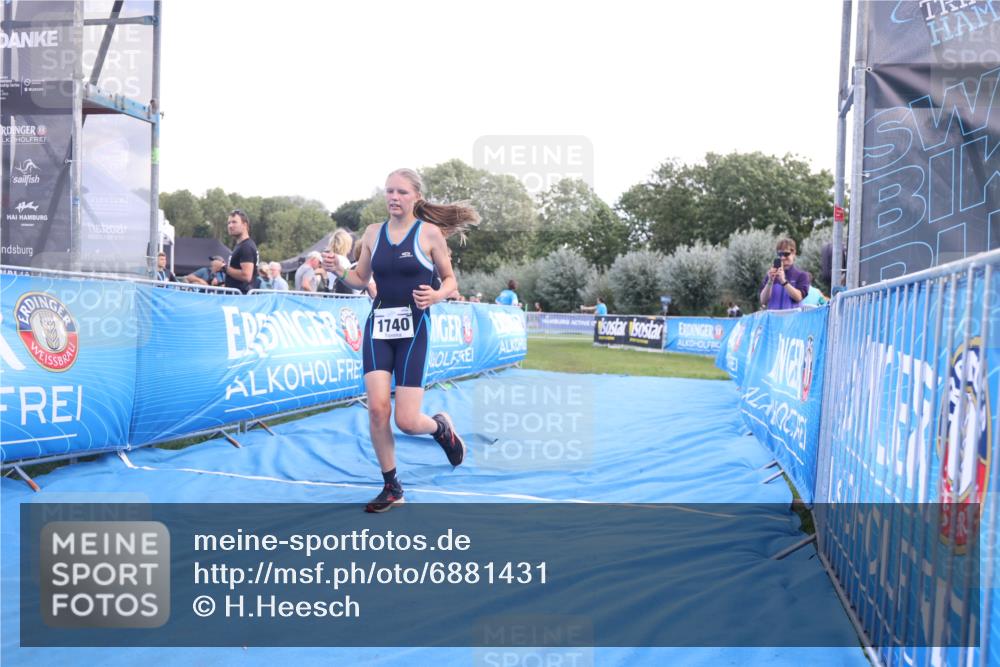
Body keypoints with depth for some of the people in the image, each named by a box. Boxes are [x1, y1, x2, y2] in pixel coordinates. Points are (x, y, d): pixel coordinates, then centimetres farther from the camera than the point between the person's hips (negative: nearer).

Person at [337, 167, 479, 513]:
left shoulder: (429, 233, -4)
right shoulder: (373, 232, 7)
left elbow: (450, 279, 3)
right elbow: (360, 279, 13)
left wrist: (436, 295, -18)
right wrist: (339, 271, -7)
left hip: (413, 328, -3)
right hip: (378, 325, 3)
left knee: (406, 420, -7)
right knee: (377, 408, -9)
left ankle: (441, 426, 31)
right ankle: (391, 487, 10)